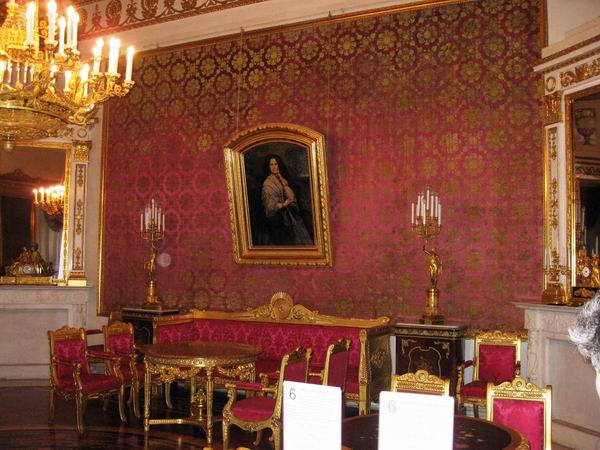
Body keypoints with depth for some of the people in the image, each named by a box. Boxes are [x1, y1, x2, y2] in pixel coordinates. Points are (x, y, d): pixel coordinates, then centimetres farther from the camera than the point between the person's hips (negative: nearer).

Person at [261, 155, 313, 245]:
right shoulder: (267, 183, -9)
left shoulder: (282, 180, 11)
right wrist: (284, 204, -6)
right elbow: (270, 205, -15)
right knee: (286, 244, -4)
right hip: (279, 218, -6)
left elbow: (291, 197, -2)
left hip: (290, 216, 6)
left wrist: (282, 181, -7)